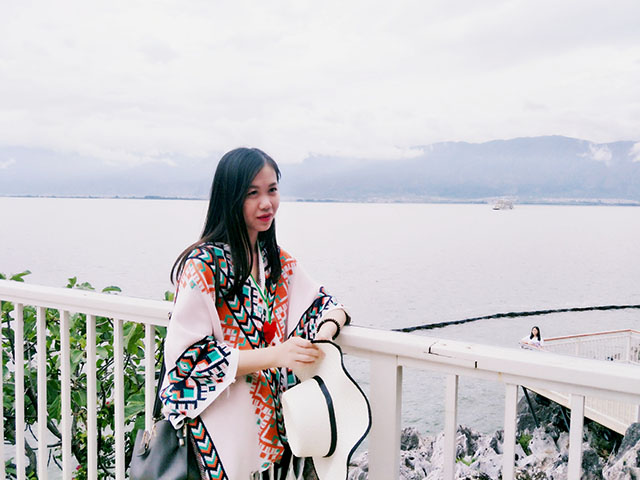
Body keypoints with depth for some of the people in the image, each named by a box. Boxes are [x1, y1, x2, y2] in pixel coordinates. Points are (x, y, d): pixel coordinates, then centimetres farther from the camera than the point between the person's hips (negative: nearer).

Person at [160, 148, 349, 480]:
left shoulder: (277, 261, 7)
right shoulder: (203, 265, -16)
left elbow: (324, 302, 10)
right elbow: (188, 356, -20)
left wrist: (328, 327, -14)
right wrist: (274, 355, -27)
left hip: (270, 417, 6)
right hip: (220, 424, -6)